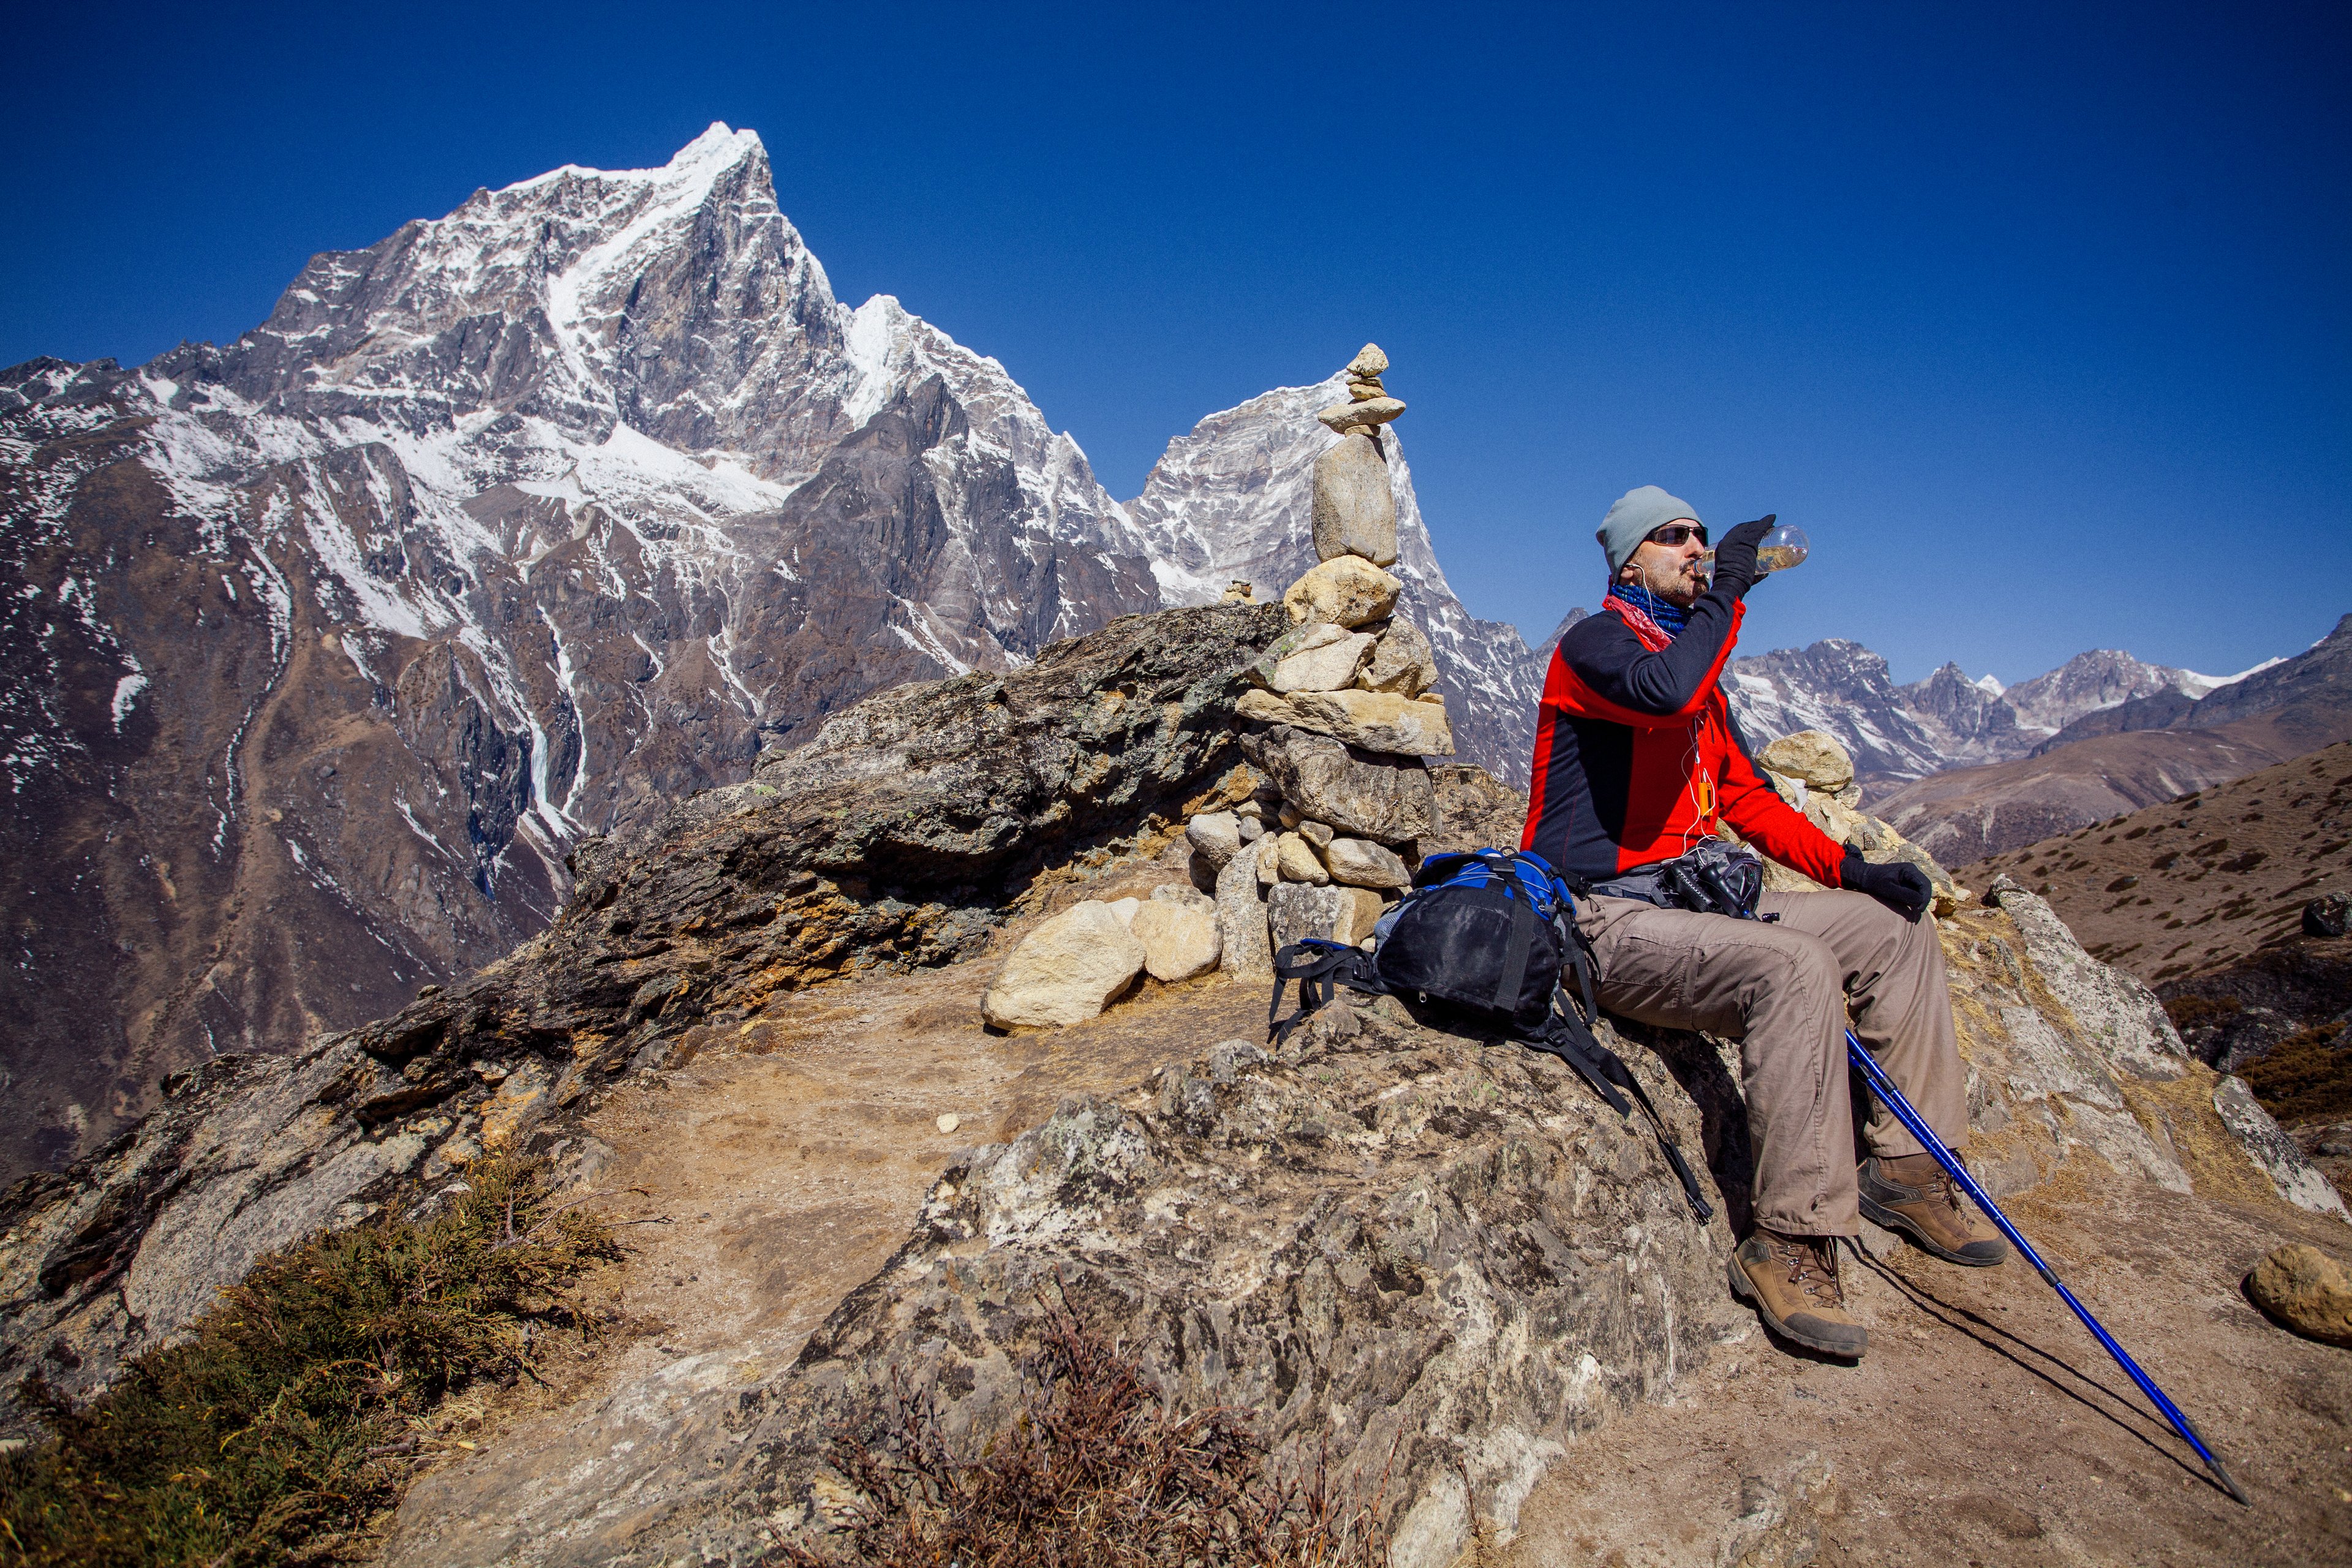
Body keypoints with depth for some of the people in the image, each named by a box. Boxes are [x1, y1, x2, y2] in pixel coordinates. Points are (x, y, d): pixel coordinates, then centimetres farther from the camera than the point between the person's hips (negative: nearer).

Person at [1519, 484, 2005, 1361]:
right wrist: (1727, 591, -17)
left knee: (1898, 927, 9)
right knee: (1795, 968, -31)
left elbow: (1748, 800, 21)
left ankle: (1908, 1166, 14)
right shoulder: (1594, 642, -6)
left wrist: (1851, 868, 8)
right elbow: (1664, 693, -31)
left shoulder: (1696, 664, 21)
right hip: (1607, 920, -9)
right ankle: (1791, 1240, -24)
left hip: (1697, 904, 9)